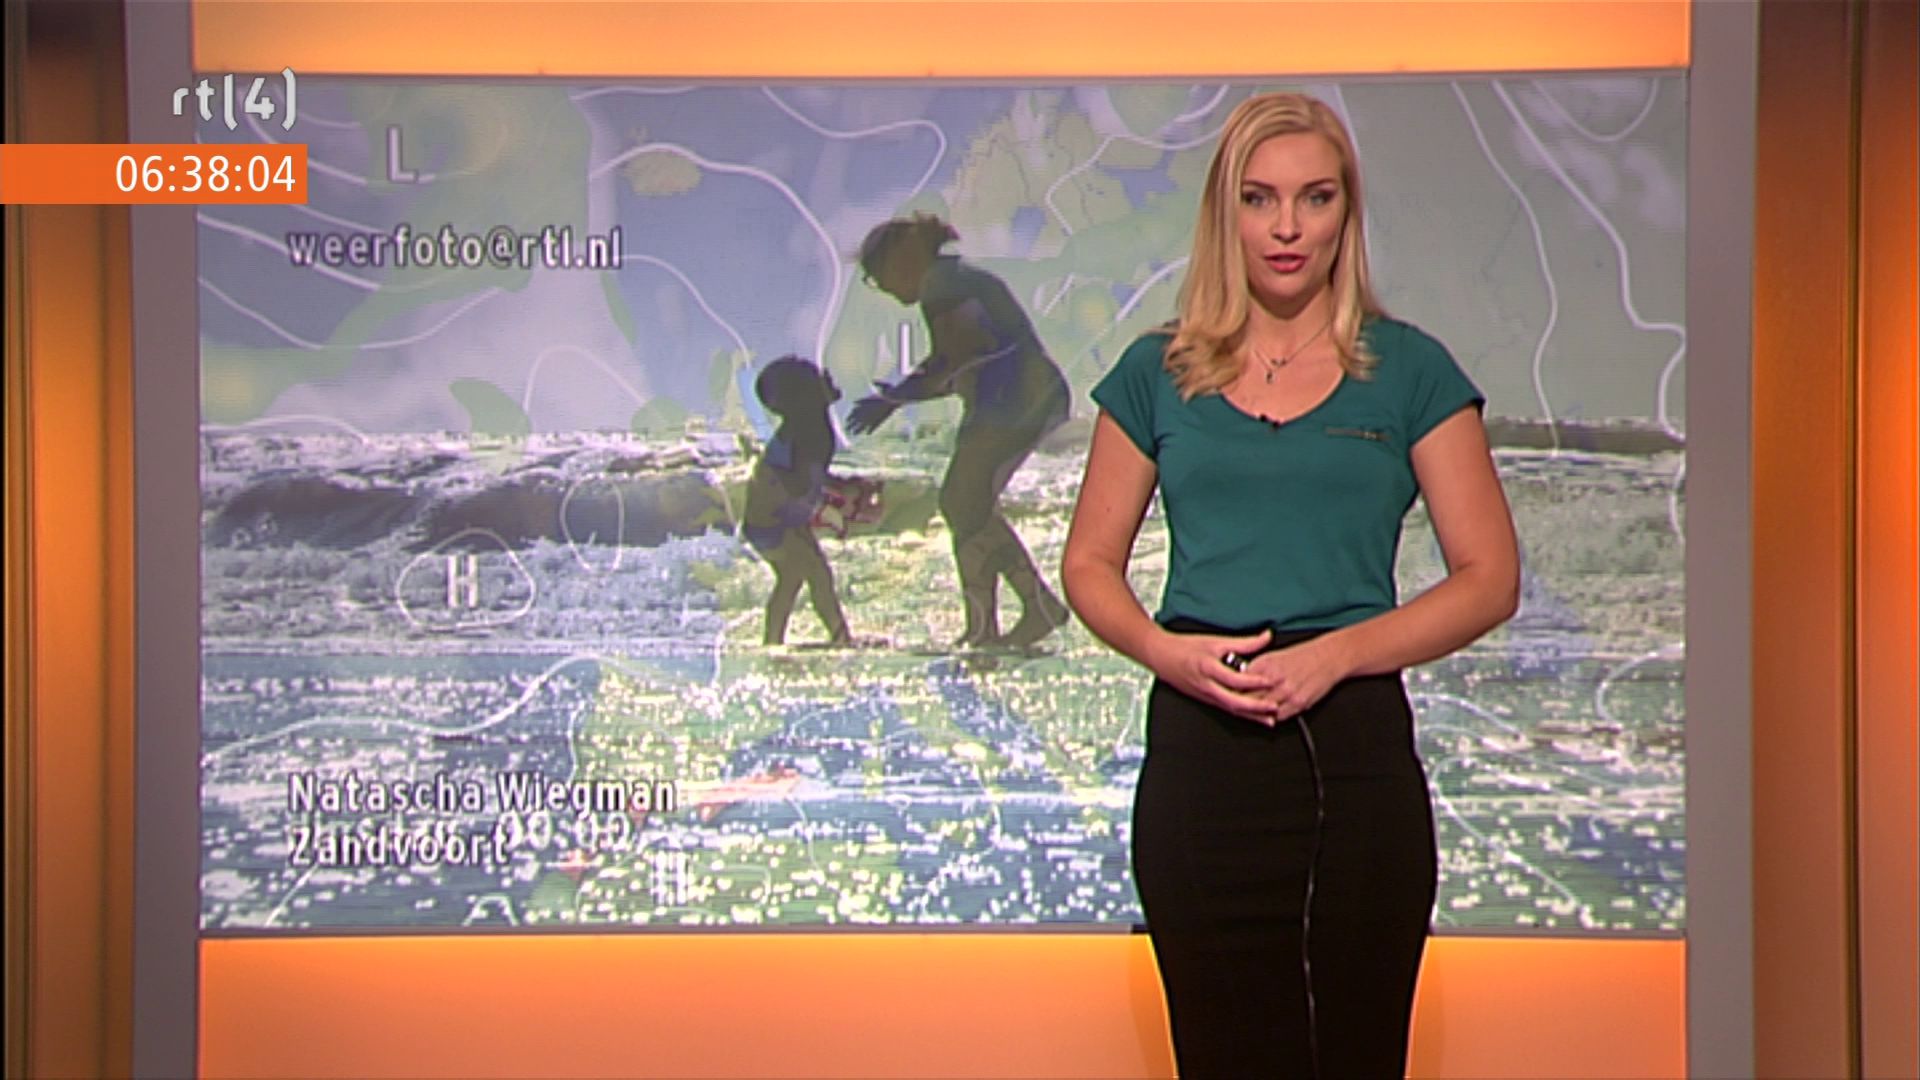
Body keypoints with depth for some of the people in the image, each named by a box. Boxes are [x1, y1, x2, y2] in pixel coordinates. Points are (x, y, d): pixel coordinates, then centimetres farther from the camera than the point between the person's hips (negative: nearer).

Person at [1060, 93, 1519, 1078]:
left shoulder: (1408, 371, 4)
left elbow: (1490, 578, 1)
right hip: (1199, 749, 1)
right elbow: (1089, 563, 11)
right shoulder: (1158, 375, 9)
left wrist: (1333, 653, -13)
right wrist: (1163, 648, -9)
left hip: (1357, 746, -1)